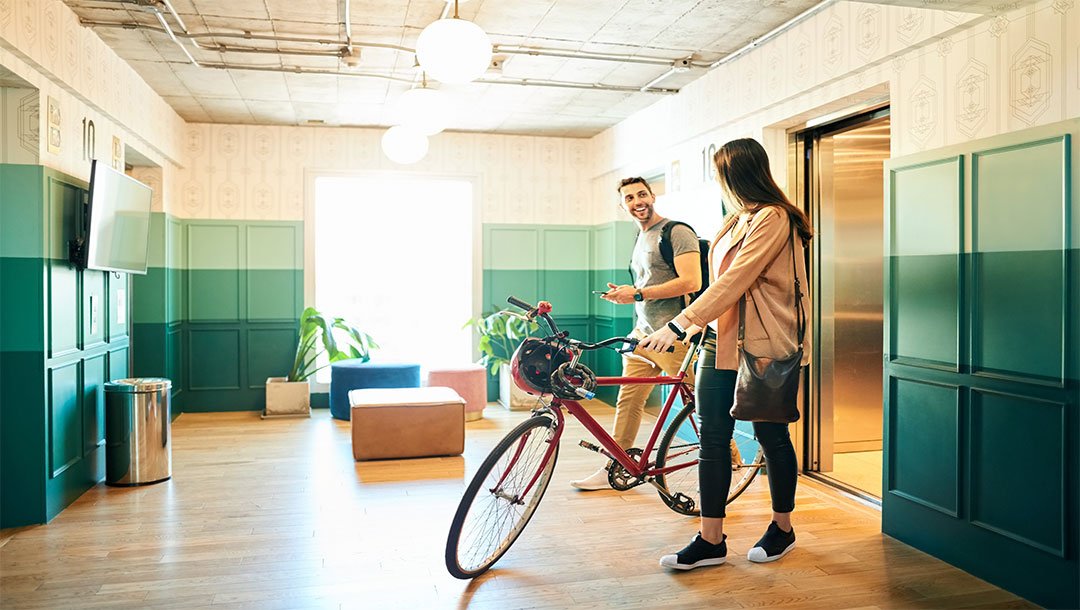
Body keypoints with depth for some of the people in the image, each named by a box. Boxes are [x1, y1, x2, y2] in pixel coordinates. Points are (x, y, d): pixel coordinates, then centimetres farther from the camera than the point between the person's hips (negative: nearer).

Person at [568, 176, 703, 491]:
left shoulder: (677, 232, -10)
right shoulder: (640, 238, 18)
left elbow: (691, 282, -20)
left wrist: (637, 294, -18)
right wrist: (623, 293, 9)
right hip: (643, 331, 9)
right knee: (628, 400, 9)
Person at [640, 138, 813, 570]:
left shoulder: (773, 218, -13)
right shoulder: (736, 221, 16)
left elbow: (734, 281, -22)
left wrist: (679, 324, -26)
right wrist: (695, 324, 12)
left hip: (764, 346, -8)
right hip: (722, 341, 8)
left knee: (771, 436, 7)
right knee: (712, 438, 3)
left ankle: (782, 529, 27)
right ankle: (711, 541, 9)